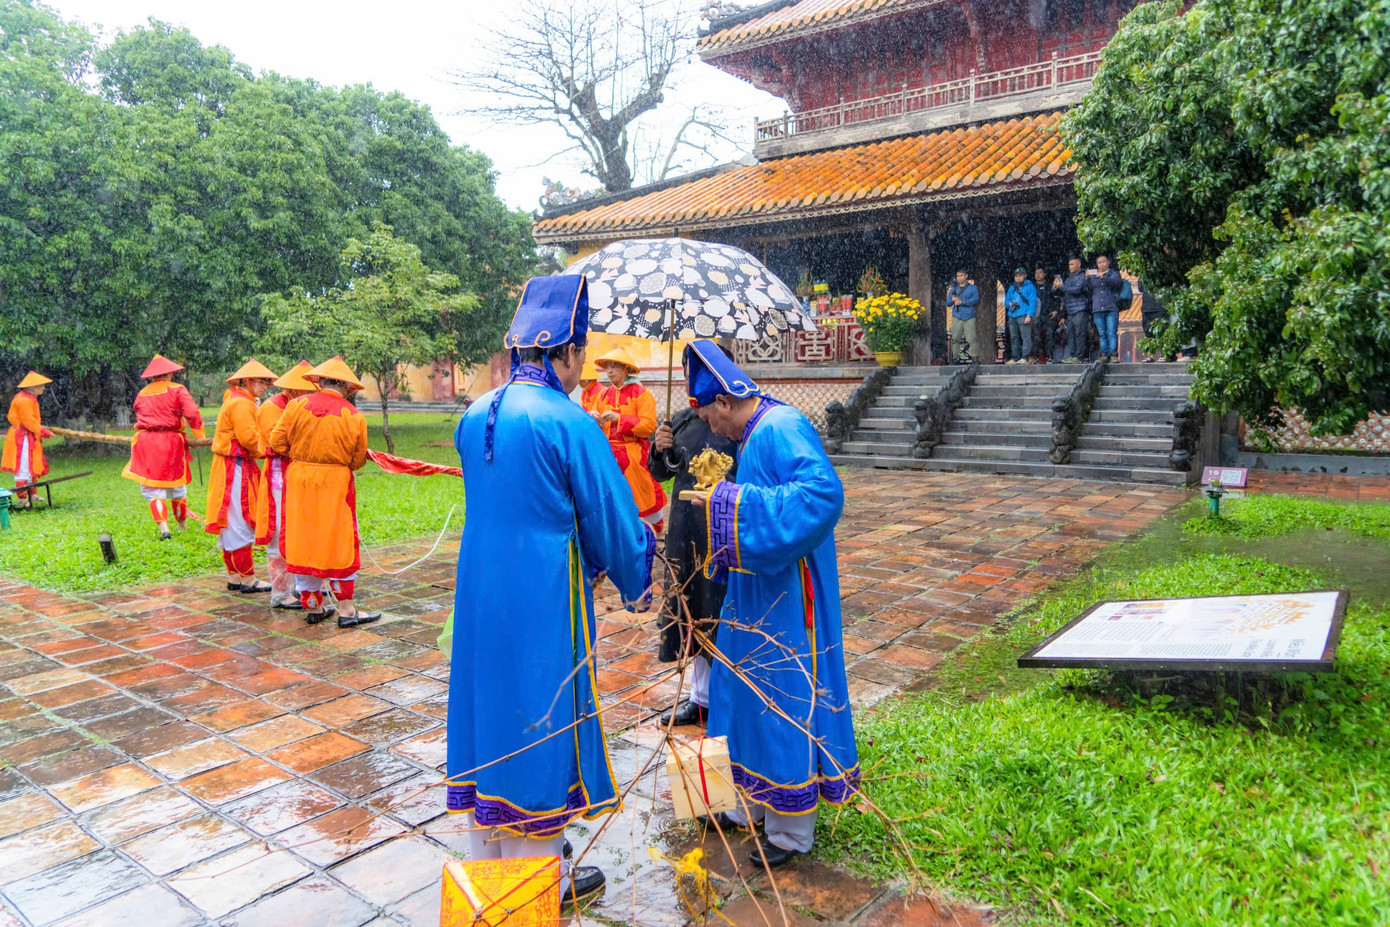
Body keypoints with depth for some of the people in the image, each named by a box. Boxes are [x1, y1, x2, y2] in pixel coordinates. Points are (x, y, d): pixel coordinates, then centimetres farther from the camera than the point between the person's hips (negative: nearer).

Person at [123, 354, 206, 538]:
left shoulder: (141, 395, 12)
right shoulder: (177, 390, -1)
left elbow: (140, 418, 14)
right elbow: (192, 413, -12)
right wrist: (199, 436, -4)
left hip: (145, 441, 2)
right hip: (171, 442, -2)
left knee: (153, 489, -1)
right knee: (176, 486, 14)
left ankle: (163, 528, -17)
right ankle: (182, 524, 27)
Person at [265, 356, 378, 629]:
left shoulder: (297, 406, -4)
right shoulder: (354, 416, -7)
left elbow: (277, 442, 0)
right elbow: (358, 460, -1)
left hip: (298, 480, 2)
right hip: (335, 483, -2)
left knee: (303, 540, 11)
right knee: (339, 542, 6)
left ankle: (313, 606, 19)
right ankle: (346, 609, 7)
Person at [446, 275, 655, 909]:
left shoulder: (475, 416, 4)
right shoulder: (567, 423, -19)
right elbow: (612, 518, -11)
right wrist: (636, 585, 9)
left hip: (479, 591, 7)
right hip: (543, 600, -7)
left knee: (489, 703, 18)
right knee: (541, 717, 7)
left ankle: (489, 855, 37)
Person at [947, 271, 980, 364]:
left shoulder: (973, 288, 10)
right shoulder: (953, 289, 19)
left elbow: (975, 299, -7)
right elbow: (948, 303, 13)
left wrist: (962, 302, -14)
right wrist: (952, 299, -10)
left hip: (969, 317, -2)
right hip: (956, 317, 3)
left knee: (972, 338, -9)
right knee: (955, 338, -3)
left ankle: (975, 357, -4)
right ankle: (956, 356, 4)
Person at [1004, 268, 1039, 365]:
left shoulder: (1030, 287, 4)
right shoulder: (1012, 288, 22)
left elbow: (1033, 302, -4)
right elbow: (1006, 300, 26)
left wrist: (1029, 315, -14)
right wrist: (1009, 303, 1)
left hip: (1023, 316, -6)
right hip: (1012, 316, 6)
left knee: (1026, 337, -12)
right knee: (1014, 338, 7)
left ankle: (1025, 358, -18)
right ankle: (1015, 358, 13)